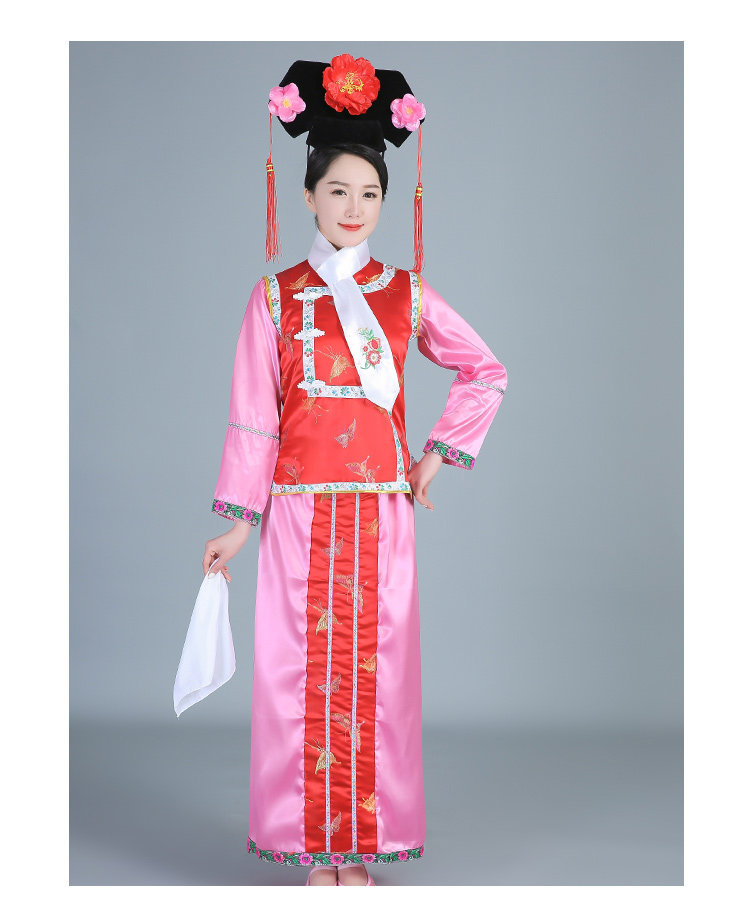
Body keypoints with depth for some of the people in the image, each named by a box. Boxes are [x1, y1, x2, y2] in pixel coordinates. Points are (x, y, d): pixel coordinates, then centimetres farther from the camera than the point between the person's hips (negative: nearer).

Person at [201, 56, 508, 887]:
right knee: (302, 670, 1)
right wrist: (236, 523, -1)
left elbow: (487, 373, 15)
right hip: (299, 513, 0)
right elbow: (254, 415, 2)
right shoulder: (275, 298, 4)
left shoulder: (407, 296, 6)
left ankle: (366, 847, 14)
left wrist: (440, 453, 6)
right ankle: (315, 849, 12)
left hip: (380, 513, 1)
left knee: (374, 669, 2)